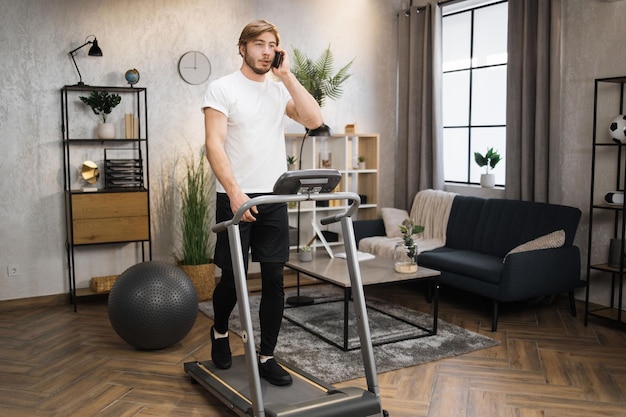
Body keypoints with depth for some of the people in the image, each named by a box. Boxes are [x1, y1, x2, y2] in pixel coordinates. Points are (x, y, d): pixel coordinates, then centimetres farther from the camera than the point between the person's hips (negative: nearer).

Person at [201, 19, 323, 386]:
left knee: (274, 280, 2)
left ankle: (266, 356, 14)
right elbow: (214, 145, -13)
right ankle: (220, 332, 35)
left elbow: (315, 120, -6)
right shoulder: (223, 88, -4)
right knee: (233, 278, 5)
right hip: (235, 198, -4)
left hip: (274, 199, 4)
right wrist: (235, 192, -24)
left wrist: (286, 75, -6)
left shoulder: (281, 89, 10)